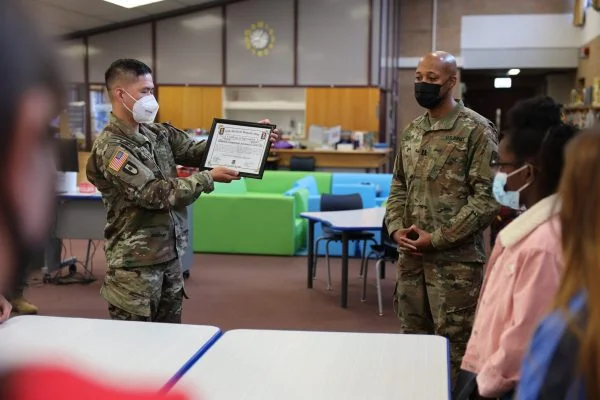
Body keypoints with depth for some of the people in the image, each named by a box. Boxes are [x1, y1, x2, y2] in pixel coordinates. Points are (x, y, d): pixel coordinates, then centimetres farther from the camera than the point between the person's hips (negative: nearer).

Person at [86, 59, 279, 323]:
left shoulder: (158, 133, 8)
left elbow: (197, 151, 8)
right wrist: (209, 178, -19)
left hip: (169, 255, 8)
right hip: (135, 263, -7)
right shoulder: (109, 148, -17)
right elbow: (156, 194, -22)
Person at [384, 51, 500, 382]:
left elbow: (487, 196, -14)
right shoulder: (411, 131, 11)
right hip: (411, 256, 6)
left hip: (455, 259, -6)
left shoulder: (476, 130, -9)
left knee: (452, 348, 4)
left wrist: (437, 239, -16)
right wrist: (396, 229, -1)